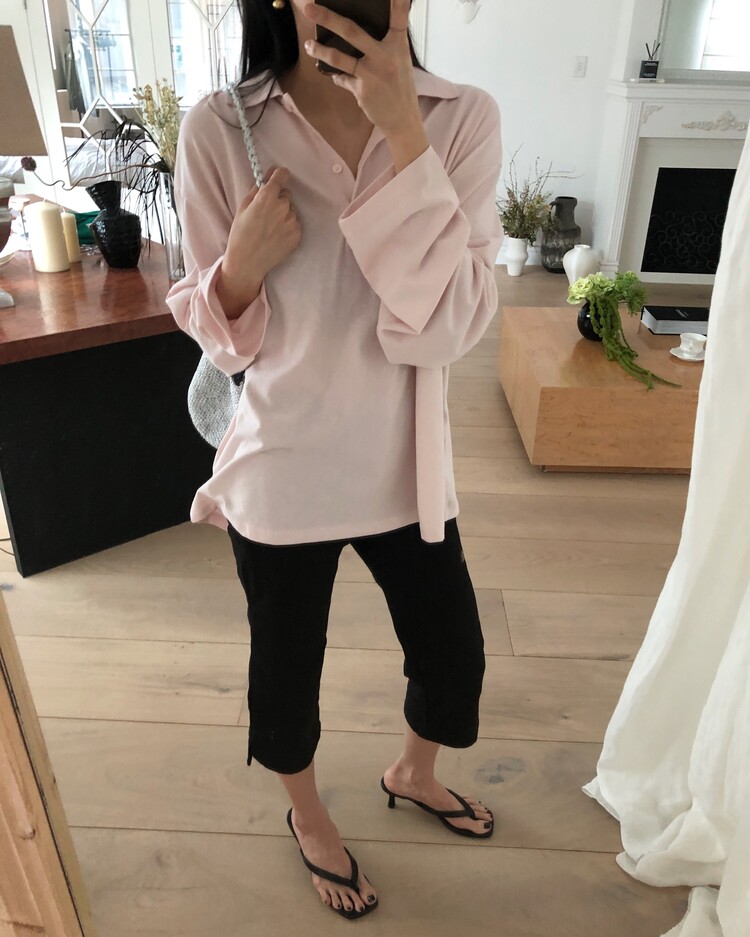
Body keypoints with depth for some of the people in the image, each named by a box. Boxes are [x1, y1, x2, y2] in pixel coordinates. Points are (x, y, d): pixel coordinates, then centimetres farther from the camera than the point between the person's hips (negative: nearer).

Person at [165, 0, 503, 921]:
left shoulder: (462, 119, -10)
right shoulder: (220, 130, -12)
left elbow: (444, 327, -19)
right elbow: (218, 336, -3)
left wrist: (404, 134, -27)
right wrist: (242, 264, -25)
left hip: (403, 468, 2)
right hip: (281, 476, -1)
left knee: (452, 652, 19)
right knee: (286, 664, 18)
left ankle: (412, 772, 56)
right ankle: (307, 814, 53)